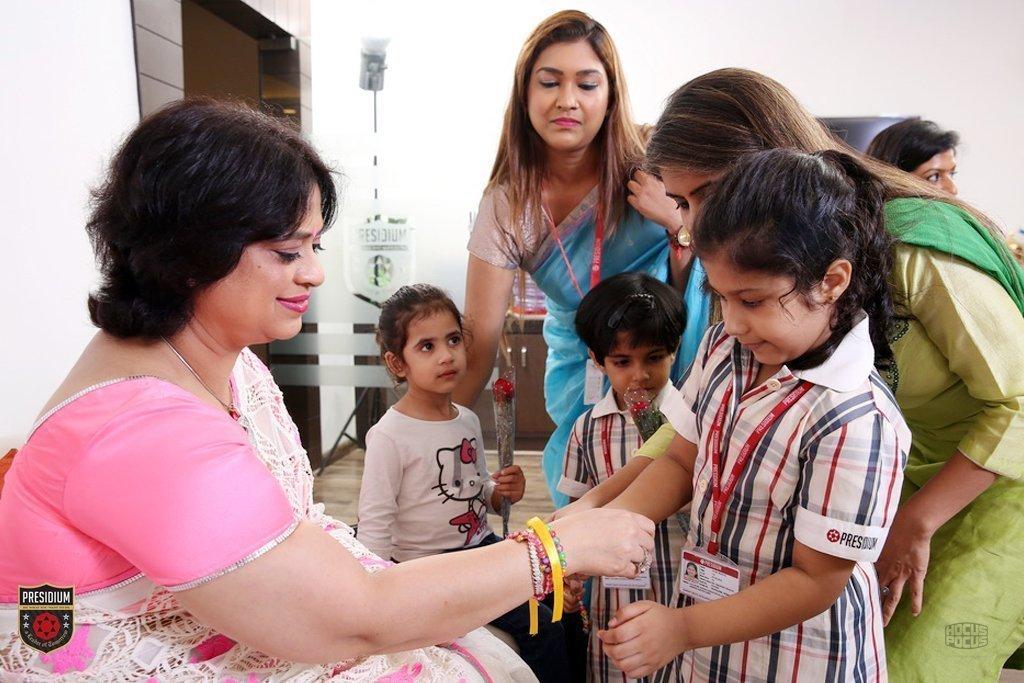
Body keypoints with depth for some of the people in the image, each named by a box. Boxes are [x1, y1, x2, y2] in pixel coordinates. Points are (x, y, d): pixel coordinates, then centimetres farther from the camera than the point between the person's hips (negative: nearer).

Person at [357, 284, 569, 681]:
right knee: (541, 625, -14)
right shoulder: (389, 436, -18)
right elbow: (374, 526, -15)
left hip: (483, 546, 7)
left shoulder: (468, 421, 4)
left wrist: (502, 493, -4)